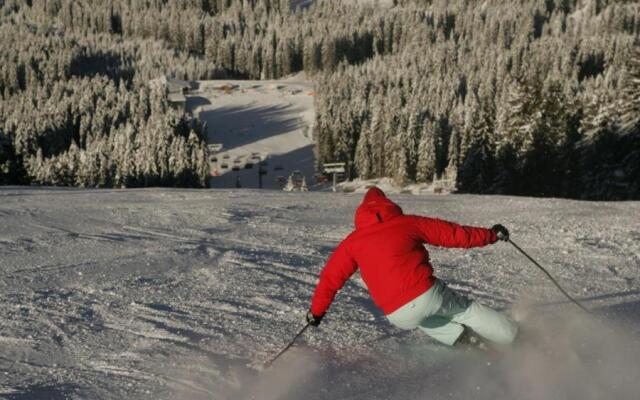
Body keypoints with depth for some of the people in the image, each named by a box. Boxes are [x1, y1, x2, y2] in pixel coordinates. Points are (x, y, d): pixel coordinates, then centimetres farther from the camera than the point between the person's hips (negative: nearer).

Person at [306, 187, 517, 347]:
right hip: (428, 294, -1)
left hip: (399, 317, 1)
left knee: (423, 318, 35)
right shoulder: (408, 223, 9)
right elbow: (454, 233, 14)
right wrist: (491, 234, 26)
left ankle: (466, 341, 23)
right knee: (466, 309, 24)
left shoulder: (352, 242, 12)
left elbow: (330, 277, 13)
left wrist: (316, 311, 26)